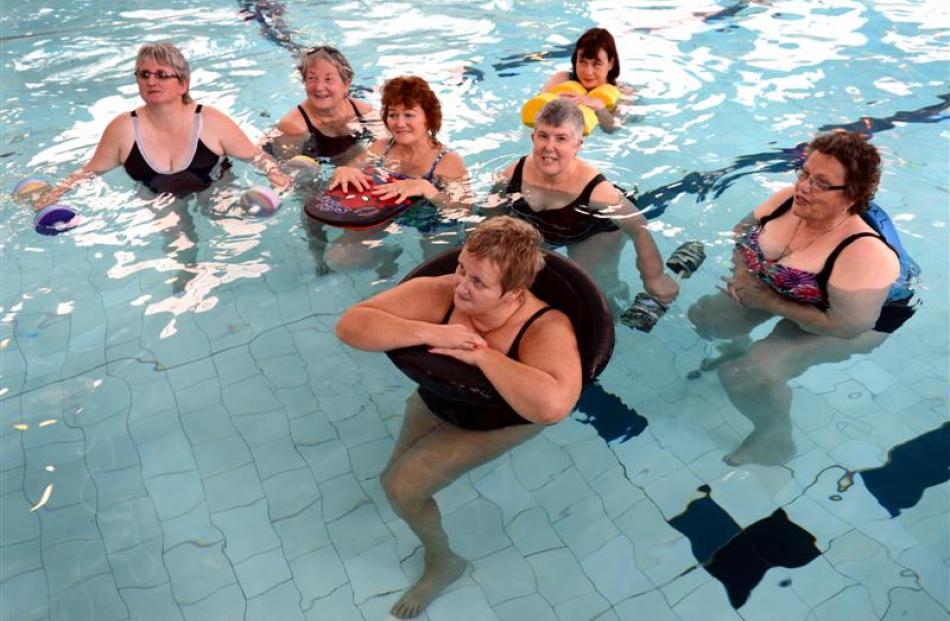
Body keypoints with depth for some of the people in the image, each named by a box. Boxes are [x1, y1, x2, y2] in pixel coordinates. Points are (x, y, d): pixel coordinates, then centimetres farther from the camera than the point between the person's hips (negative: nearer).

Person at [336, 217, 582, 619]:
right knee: (396, 479, 14)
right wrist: (429, 333, -42)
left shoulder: (547, 329, -39)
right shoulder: (438, 293, -30)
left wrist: (482, 354, -47)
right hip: (438, 401, 5)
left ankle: (443, 561, 21)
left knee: (402, 486, -10)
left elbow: (552, 404, -59)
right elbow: (351, 326, -30)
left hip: (502, 422, -4)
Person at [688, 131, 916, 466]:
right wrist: (742, 272, -17)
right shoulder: (789, 198, -16)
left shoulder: (864, 255, -35)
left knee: (751, 376, -22)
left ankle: (776, 437, 9)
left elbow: (848, 325, -34)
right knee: (704, 314, 5)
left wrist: (770, 303, -29)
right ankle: (741, 347, 38)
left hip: (848, 322, -7)